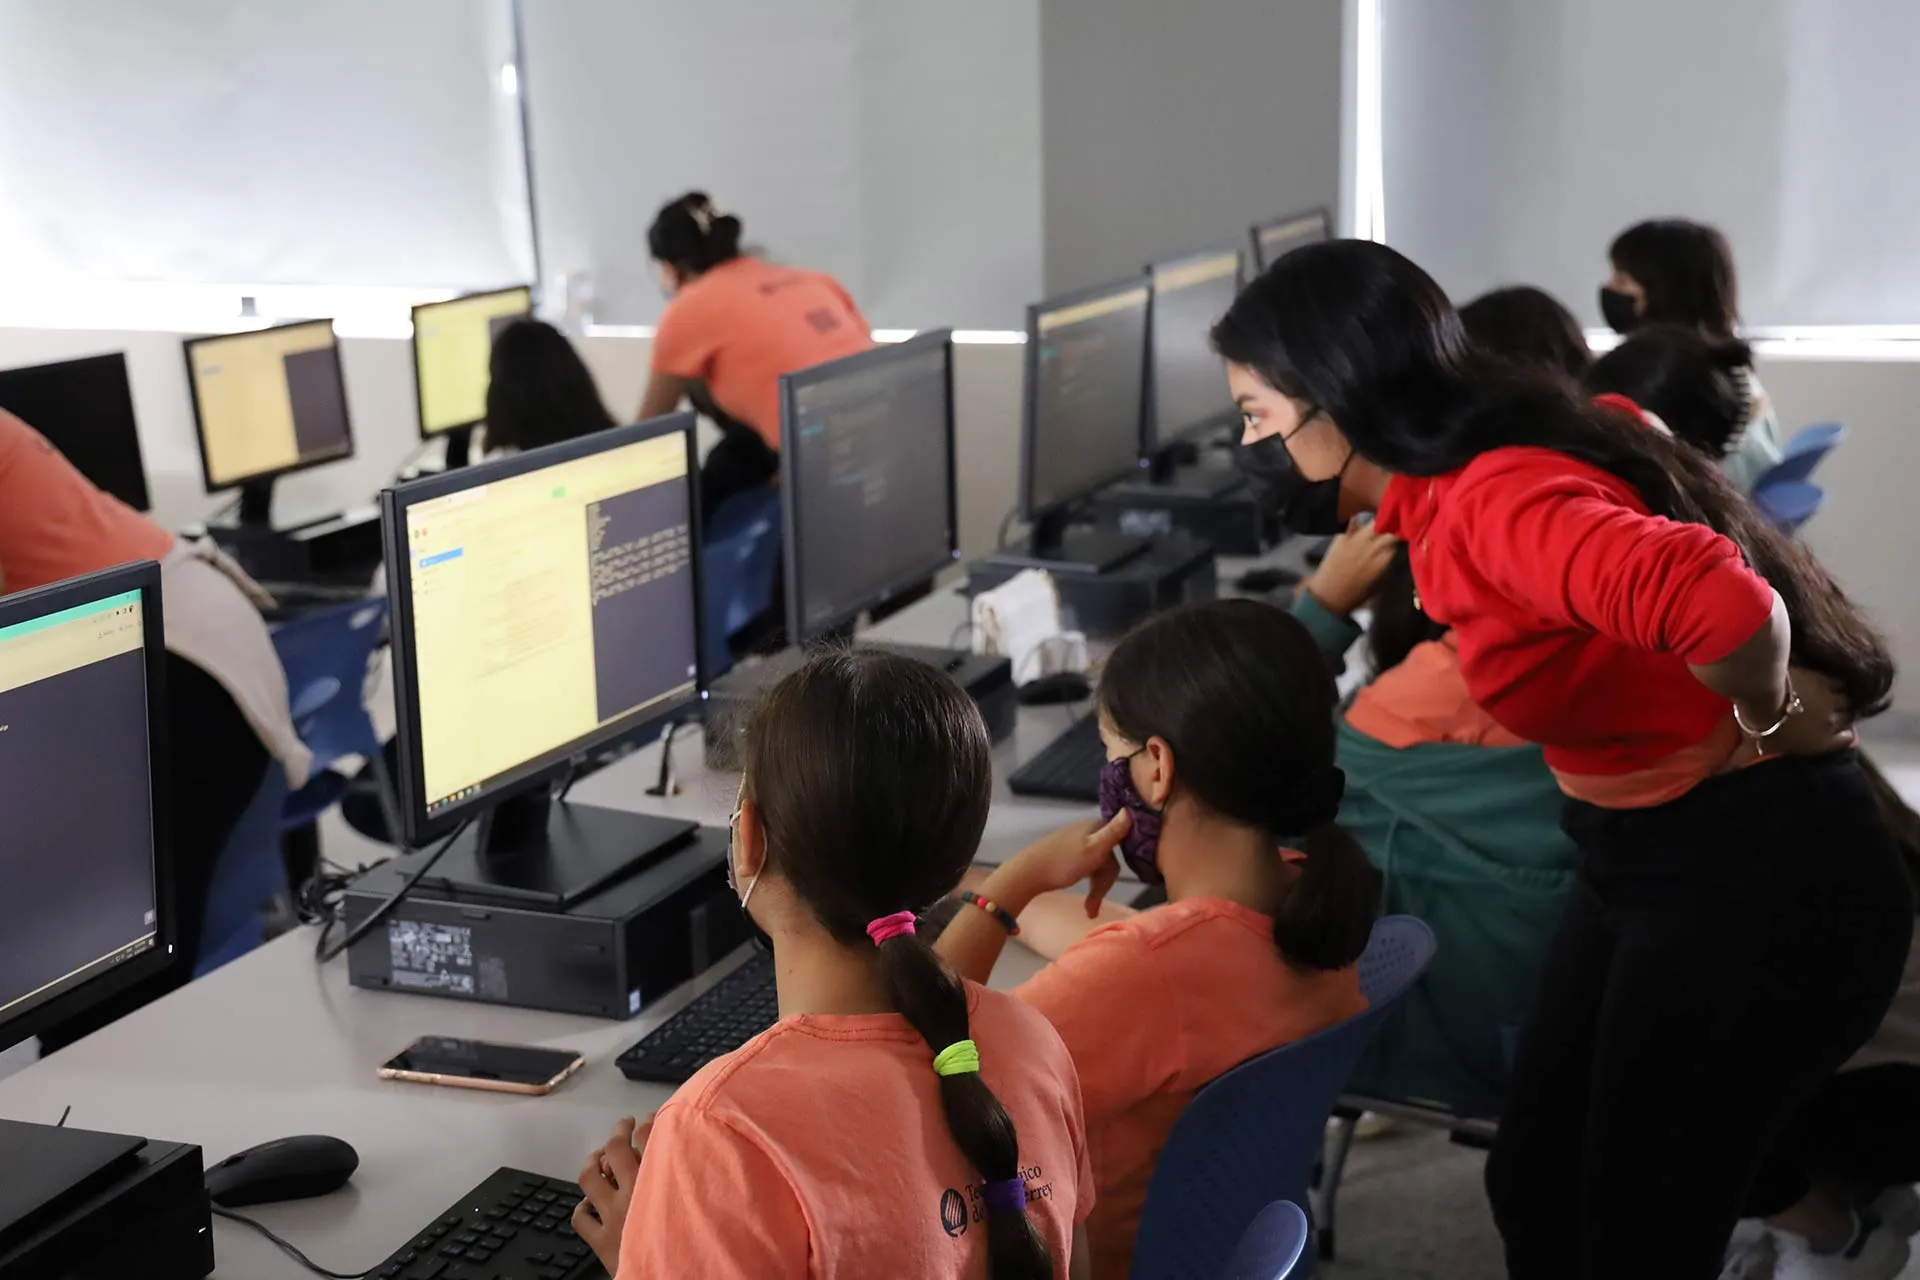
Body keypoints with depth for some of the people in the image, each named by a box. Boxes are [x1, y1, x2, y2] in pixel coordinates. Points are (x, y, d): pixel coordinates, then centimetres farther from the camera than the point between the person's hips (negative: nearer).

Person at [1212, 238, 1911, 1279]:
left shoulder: (1499, 498, -27)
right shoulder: (1442, 490, 3)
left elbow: (1724, 604, -44)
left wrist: (1767, 729, -23)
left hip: (1760, 883, -9)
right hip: (1639, 861, 10)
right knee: (1534, 1189, 17)